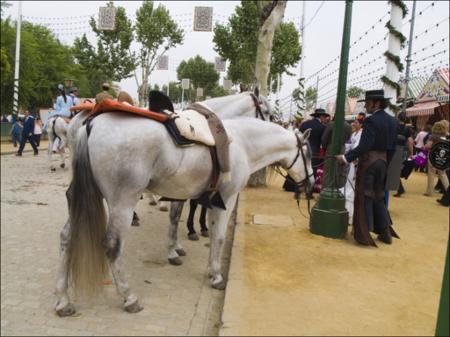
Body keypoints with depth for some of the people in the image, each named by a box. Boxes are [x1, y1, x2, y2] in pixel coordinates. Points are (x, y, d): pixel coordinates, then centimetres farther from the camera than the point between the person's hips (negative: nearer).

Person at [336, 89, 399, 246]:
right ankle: (385, 232, 19)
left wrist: (346, 157, -24)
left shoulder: (371, 120, -16)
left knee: (365, 197, 1)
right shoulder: (392, 121, 8)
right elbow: (392, 147, 12)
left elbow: (364, 146, -25)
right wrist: (385, 163, 20)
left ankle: (364, 234, 6)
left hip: (368, 161, -7)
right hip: (382, 161, 8)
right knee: (378, 196, 18)